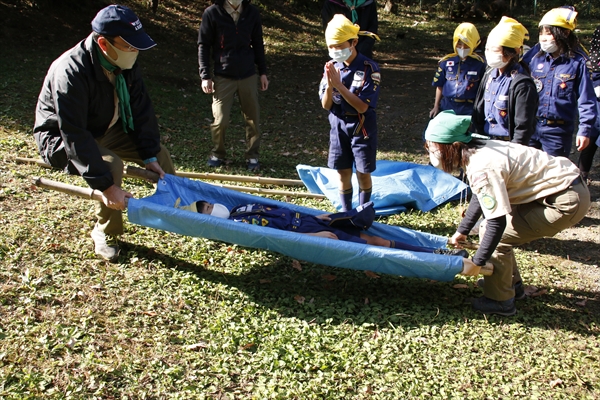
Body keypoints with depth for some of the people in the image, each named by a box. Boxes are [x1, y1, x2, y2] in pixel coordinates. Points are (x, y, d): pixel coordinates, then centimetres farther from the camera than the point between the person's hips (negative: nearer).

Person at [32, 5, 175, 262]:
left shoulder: (126, 63, -14)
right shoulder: (71, 72, -36)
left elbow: (141, 109, -5)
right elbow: (75, 138, -38)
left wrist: (150, 155, -10)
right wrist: (106, 185, -39)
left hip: (106, 129, 8)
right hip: (62, 137, -7)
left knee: (159, 153, 4)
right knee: (111, 165, -32)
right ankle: (106, 235, -9)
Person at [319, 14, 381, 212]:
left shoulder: (369, 68, -16)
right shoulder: (331, 67, -3)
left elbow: (362, 106, -22)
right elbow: (326, 105, -4)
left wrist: (339, 85, -29)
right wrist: (329, 85, -24)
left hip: (361, 127, -3)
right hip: (338, 125, 4)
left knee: (363, 173, 7)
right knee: (343, 173, 11)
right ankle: (346, 213, 26)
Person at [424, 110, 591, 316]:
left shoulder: (482, 168, -26)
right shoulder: (477, 152, 2)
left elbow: (497, 222, -26)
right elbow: (481, 197, 17)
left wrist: (476, 262, -16)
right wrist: (462, 231, 21)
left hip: (567, 202, -9)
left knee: (497, 236, -8)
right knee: (489, 228, 13)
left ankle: (500, 301, 7)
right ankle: (512, 284, 30)